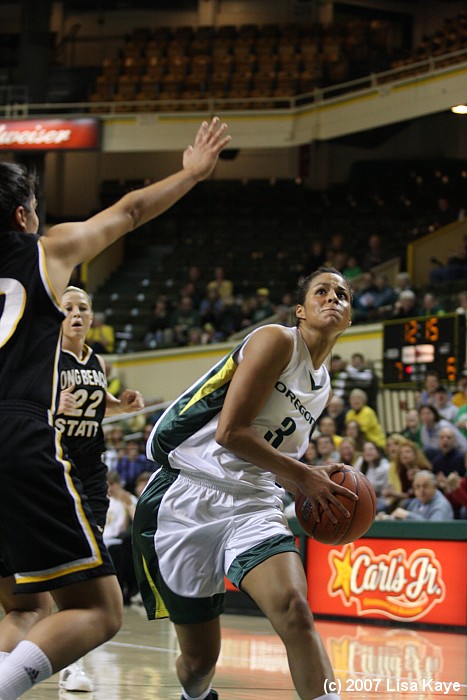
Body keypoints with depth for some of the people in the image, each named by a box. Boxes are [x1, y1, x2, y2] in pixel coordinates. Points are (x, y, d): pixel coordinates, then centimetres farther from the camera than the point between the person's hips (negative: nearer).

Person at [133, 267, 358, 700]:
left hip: (252, 505, 6)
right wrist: (304, 476, -9)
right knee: (199, 659, 4)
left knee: (294, 610, -26)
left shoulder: (322, 385, 17)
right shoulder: (276, 341, -8)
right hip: (187, 499, -6)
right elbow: (230, 431, -17)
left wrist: (314, 484, 6)